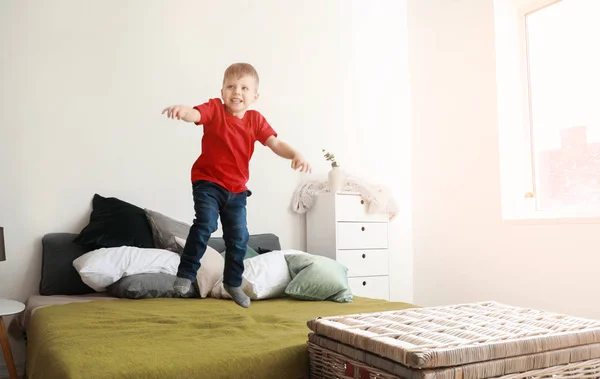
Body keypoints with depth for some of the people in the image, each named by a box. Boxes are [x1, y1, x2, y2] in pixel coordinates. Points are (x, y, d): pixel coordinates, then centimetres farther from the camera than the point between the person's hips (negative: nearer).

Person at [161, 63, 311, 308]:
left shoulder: (256, 119, -2)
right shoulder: (215, 109, -11)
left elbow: (275, 144, -9)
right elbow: (195, 114, -31)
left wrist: (296, 155, -29)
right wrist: (181, 111, -56)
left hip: (237, 189, 4)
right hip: (208, 181, -4)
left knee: (239, 237, 6)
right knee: (205, 224, -24)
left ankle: (233, 282, 27)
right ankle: (185, 273, -6)